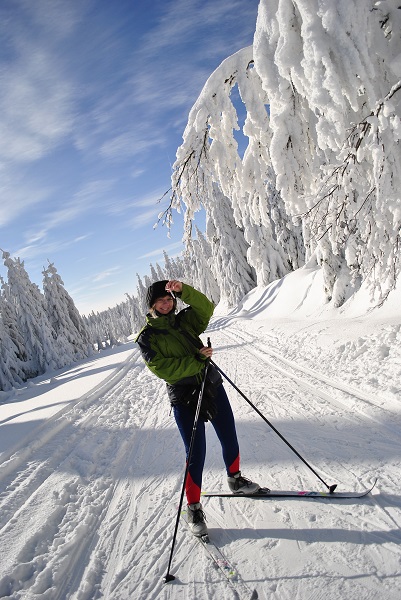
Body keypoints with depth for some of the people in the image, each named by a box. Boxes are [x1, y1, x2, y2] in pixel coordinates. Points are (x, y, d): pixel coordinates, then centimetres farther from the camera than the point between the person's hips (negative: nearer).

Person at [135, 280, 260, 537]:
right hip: (184, 397, -5)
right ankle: (194, 508, 16)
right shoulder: (148, 336, -4)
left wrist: (183, 290, -22)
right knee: (196, 453, -4)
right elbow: (161, 369, -16)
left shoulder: (185, 320, 9)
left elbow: (206, 308, -9)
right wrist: (196, 361, -20)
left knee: (229, 438, 15)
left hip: (212, 386, 5)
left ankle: (236, 479, 41)